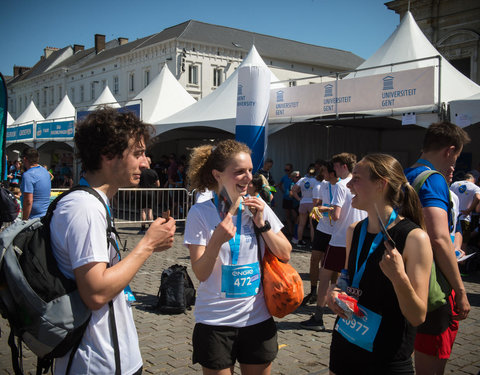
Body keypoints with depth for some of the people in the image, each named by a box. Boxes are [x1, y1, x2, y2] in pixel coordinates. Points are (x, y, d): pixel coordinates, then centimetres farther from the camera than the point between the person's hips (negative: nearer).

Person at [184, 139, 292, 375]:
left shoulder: (258, 208, -1)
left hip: (257, 318, 3)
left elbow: (285, 255, 1)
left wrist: (262, 223, -11)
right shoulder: (200, 213, -11)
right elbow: (201, 273, -13)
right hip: (215, 322, -3)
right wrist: (217, 240, -30)